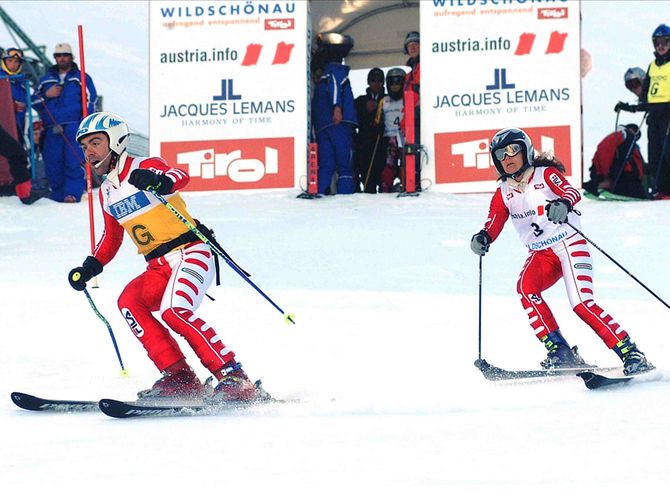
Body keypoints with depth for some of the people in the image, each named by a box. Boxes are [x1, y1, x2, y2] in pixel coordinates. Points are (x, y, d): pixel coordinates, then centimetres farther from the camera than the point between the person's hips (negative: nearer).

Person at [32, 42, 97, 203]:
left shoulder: (81, 78, 13)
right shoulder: (46, 79, 23)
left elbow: (90, 102, 6)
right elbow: (35, 103, 20)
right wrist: (46, 95, 0)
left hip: (74, 128, -3)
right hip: (52, 129, 3)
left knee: (74, 162, -17)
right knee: (53, 164, -4)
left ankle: (72, 193, -23)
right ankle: (57, 194, 0)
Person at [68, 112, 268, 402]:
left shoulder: (144, 169, -7)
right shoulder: (107, 192, 17)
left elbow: (180, 177, -29)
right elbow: (111, 238, 32)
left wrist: (159, 181, -52)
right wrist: (89, 268, 18)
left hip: (190, 253, -7)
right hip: (158, 267, 7)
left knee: (173, 311, -29)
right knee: (129, 301, -20)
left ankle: (234, 378, -26)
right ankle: (177, 377, -20)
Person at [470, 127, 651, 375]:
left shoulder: (545, 174, -3)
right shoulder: (503, 193, 10)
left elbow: (571, 191, -20)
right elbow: (494, 222, -2)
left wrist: (564, 204, -44)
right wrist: (483, 238, -25)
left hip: (569, 245, -5)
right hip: (541, 254, 5)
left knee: (582, 303, -20)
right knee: (525, 288, -25)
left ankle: (632, 354, -16)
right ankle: (560, 352, -22)